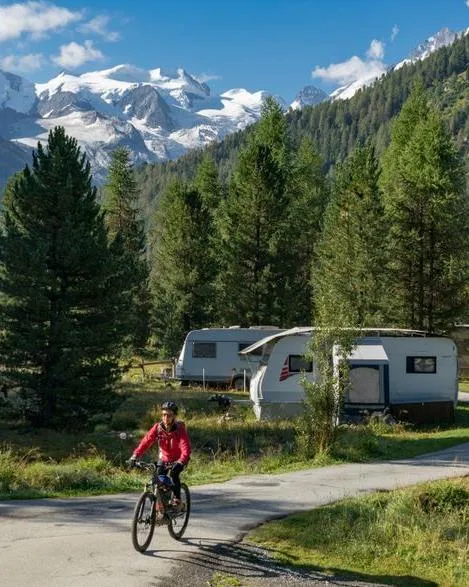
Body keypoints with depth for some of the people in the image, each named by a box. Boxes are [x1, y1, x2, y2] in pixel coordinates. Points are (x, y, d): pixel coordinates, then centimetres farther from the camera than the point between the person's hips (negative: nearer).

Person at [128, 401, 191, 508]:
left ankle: (177, 499, -9)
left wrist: (181, 462, -54)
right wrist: (135, 455, -38)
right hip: (163, 458, 3)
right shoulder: (158, 427, -17)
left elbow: (185, 448, -36)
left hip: (177, 460, -3)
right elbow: (146, 441, -24)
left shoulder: (179, 429, -25)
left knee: (174, 474, -28)